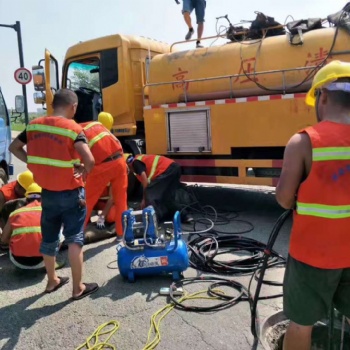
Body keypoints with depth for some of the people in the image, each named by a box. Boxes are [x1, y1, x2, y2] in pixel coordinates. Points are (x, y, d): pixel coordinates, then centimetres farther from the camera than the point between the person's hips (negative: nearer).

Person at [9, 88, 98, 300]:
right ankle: (78, 288, 14)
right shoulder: (73, 129, -16)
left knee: (49, 238, 19)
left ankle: (52, 281, 36)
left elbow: (14, 147, 10)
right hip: (71, 193, -5)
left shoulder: (35, 125, 0)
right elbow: (89, 160, -28)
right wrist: (84, 170, -7)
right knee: (74, 239, 6)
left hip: (47, 192, 5)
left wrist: (35, 164, 6)